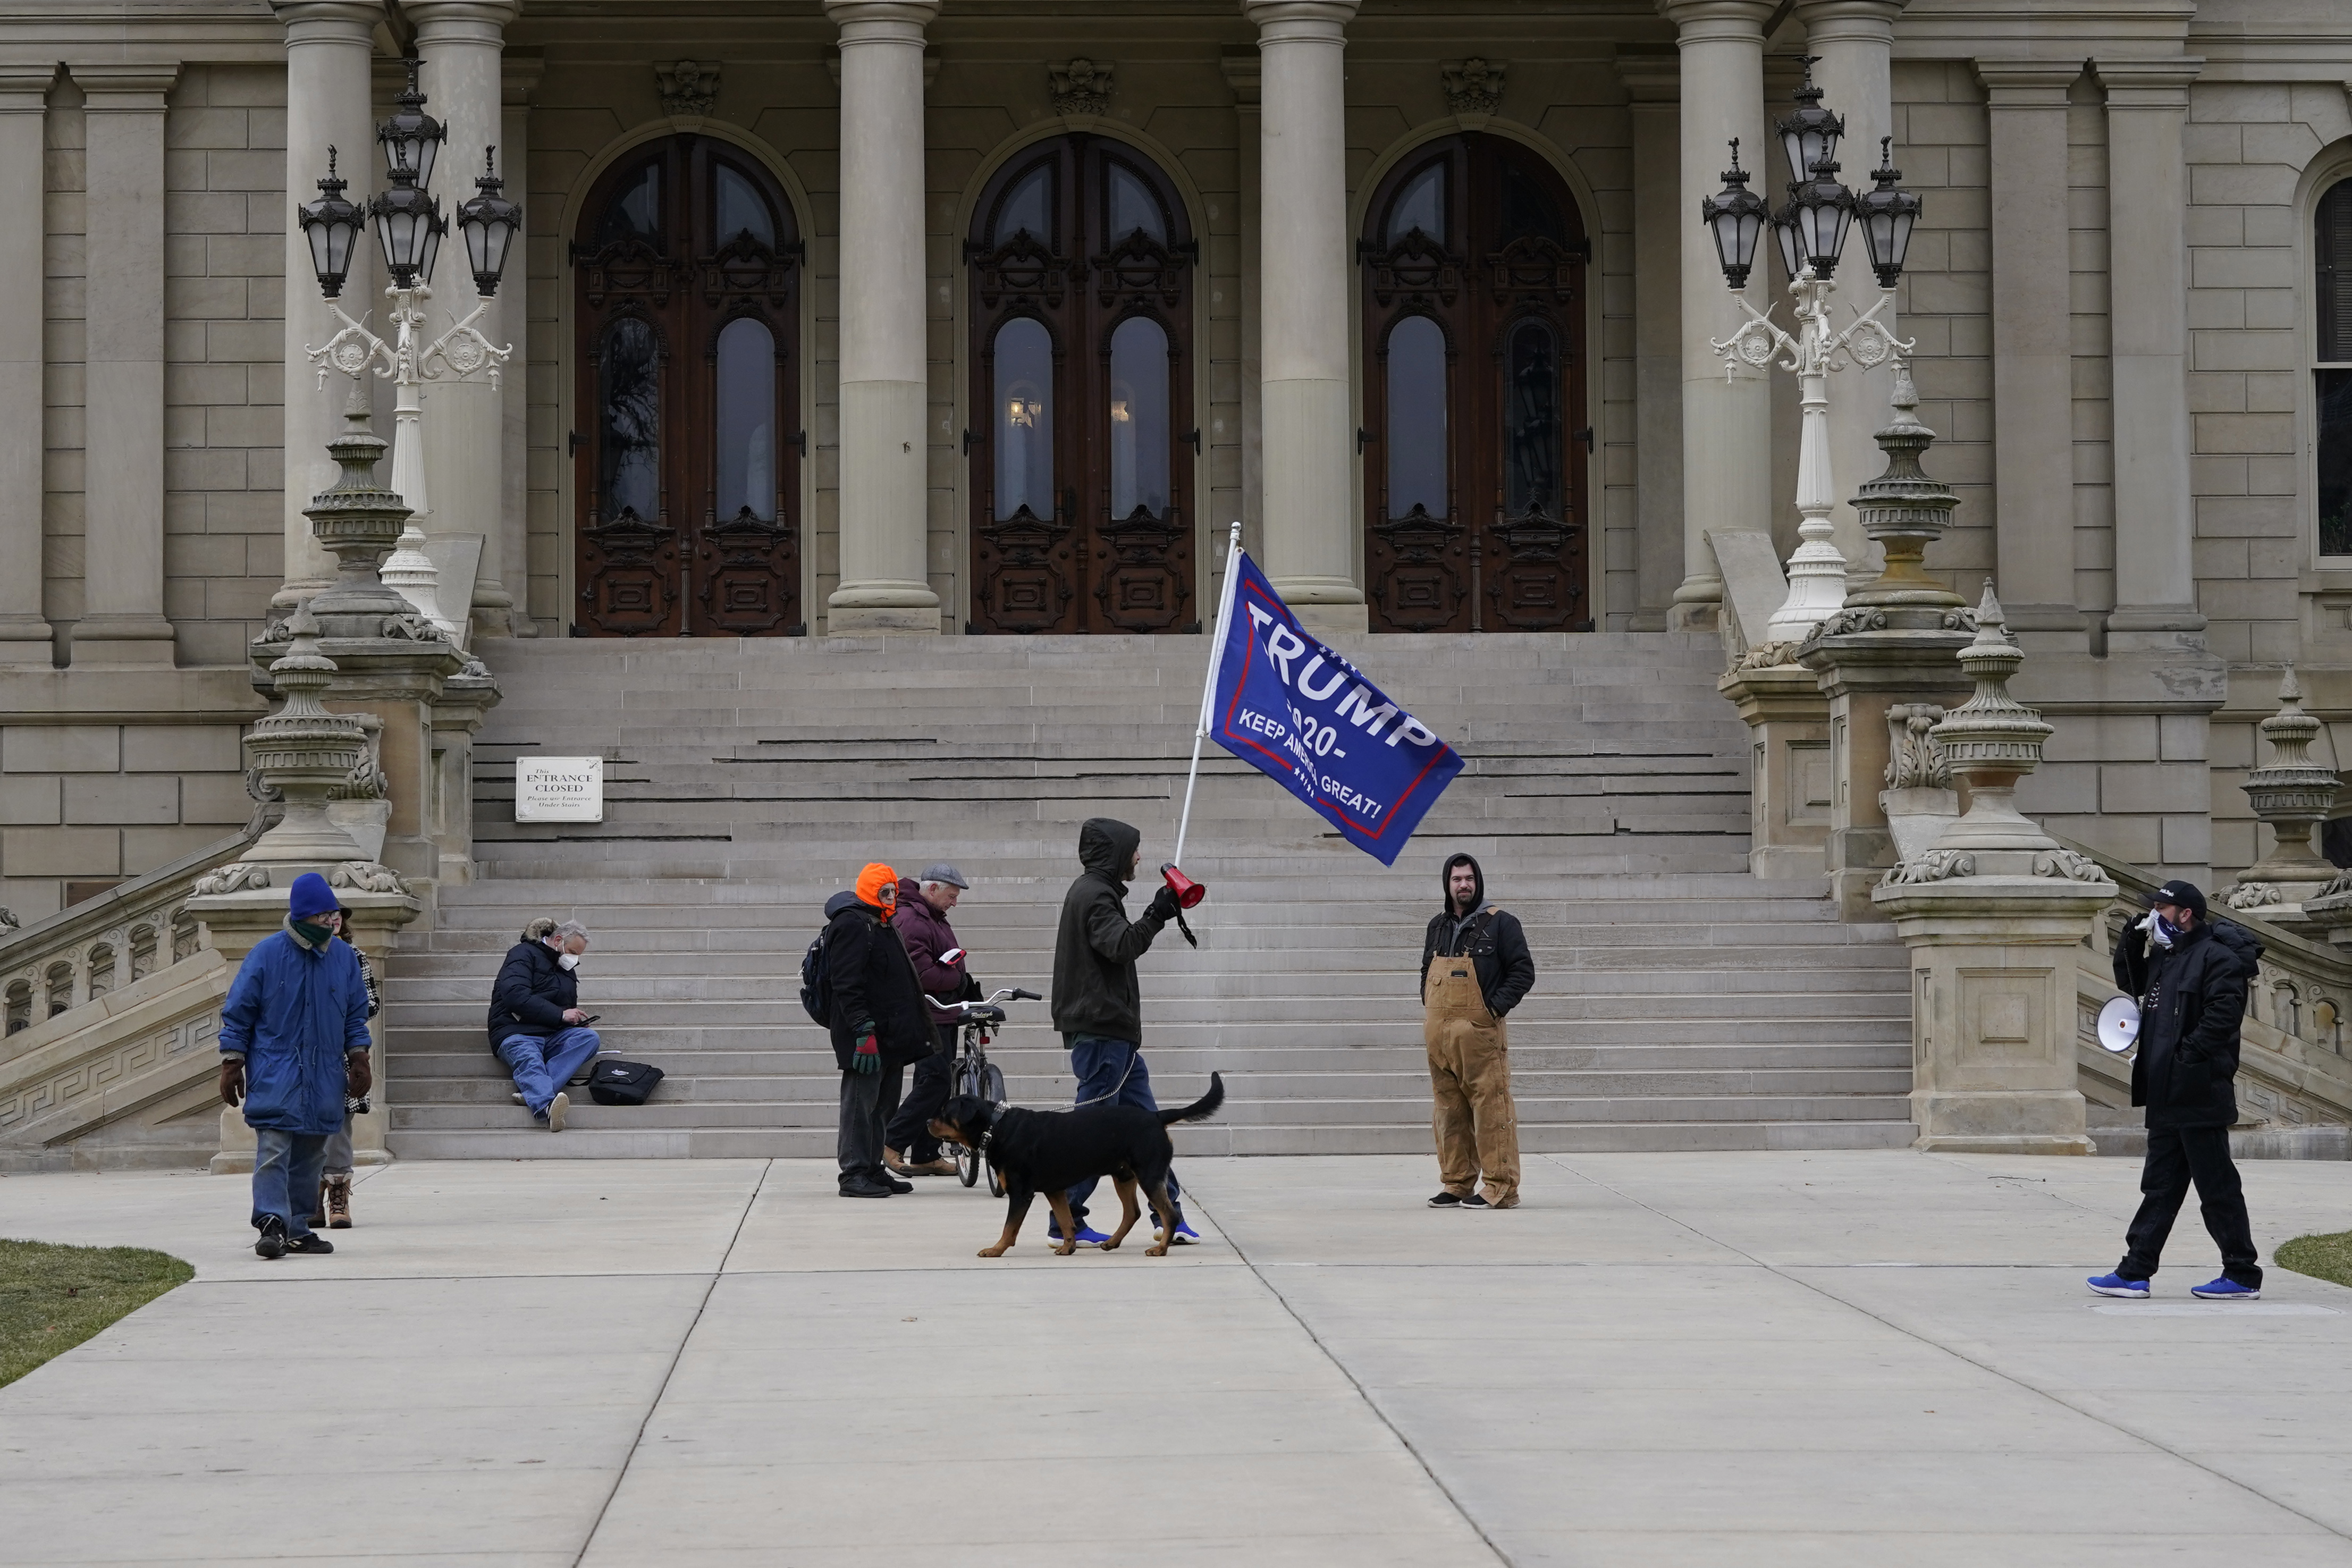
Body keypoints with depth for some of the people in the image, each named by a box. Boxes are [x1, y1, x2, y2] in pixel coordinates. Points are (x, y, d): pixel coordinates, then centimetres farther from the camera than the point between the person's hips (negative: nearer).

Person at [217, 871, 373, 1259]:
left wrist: (359, 1060, 10)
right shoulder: (267, 954, -4)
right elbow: (237, 1012, 0)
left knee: (310, 1155, 7)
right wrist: (232, 1066, -3)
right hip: (275, 1075, -4)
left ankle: (298, 1229, 14)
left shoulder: (344, 958, 8)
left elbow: (356, 1015, 17)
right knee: (273, 1149, -14)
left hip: (324, 1078, 4)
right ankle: (272, 1224, -18)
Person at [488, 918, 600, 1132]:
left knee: (589, 1037, -23)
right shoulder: (524, 954, 2)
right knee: (529, 1061, -37)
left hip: (553, 1035, 6)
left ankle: (533, 1093, -41)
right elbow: (515, 996, -15)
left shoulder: (567, 969, 26)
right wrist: (560, 1015, -15)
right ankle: (545, 1107, -69)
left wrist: (576, 1018, 13)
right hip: (516, 1033, -6)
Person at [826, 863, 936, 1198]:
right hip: (867, 1037, -10)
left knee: (885, 1105, 11)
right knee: (861, 1104, -8)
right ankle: (854, 1174, -7)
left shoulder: (884, 926, 21)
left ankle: (874, 1169, 17)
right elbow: (847, 984, -18)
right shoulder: (851, 925, -10)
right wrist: (864, 1030, -25)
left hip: (891, 1037, 10)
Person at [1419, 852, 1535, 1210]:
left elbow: (1523, 971, -5)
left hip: (1480, 1032, -6)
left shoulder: (1499, 923, -2)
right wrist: (1429, 1010, 15)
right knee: (1448, 1110, 8)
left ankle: (1501, 1187, -7)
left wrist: (1496, 1007, -11)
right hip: (1438, 1033, 6)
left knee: (1490, 1107, -8)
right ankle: (1457, 1184, 15)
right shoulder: (1438, 926, 17)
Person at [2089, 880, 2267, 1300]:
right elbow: (2128, 982, 31)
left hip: (2200, 1096, -10)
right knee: (2160, 1187, 12)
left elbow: (2222, 1018, -22)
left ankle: (2243, 1277, 4)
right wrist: (2134, 937, 14)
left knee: (2218, 1188, -3)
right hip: (2167, 1099, 10)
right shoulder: (2165, 957, 16)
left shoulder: (2218, 959, -13)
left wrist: (2186, 1059, -23)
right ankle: (2134, 1273, 15)